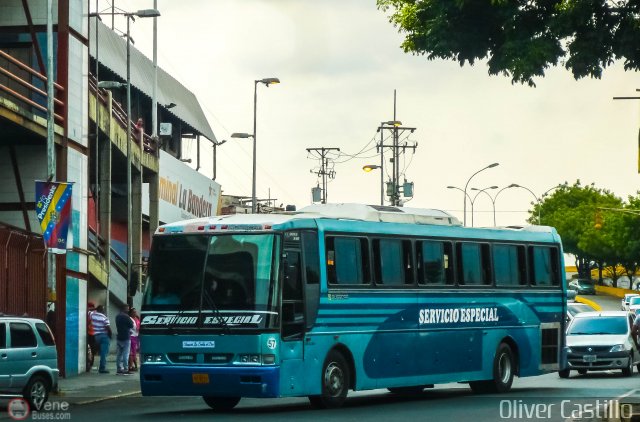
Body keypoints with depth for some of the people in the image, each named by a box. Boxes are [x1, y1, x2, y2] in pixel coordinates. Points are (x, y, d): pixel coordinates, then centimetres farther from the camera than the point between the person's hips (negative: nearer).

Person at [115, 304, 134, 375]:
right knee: (125, 354, -7)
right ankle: (125, 369, -8)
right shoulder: (126, 316, -14)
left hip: (119, 337, 8)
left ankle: (119, 369, 9)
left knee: (119, 354, 8)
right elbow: (131, 325, -10)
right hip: (126, 337, -8)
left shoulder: (118, 317, 13)